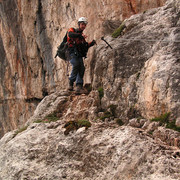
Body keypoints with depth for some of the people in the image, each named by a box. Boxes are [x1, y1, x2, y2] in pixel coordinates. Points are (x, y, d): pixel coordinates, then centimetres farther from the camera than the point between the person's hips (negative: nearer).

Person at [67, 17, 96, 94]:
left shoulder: (82, 36, 27)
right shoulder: (72, 30, 8)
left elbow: (85, 47, 24)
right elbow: (70, 34, -18)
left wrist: (91, 43, 6)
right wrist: (80, 35, -30)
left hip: (79, 54, 6)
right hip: (72, 52, -6)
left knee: (81, 68, -15)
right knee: (76, 65, -29)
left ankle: (79, 86, -20)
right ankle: (71, 82, -14)